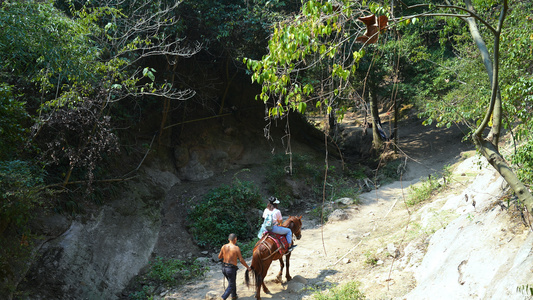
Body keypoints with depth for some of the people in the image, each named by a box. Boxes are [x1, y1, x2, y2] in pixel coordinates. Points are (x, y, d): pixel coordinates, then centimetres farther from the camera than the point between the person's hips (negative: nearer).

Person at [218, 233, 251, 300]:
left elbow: (219, 257, 8)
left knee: (232, 282, 27)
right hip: (231, 269, -6)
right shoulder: (236, 248, -14)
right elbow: (241, 260, -13)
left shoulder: (224, 247, -1)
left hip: (224, 268, 6)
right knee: (231, 286, 6)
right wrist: (248, 267, -1)